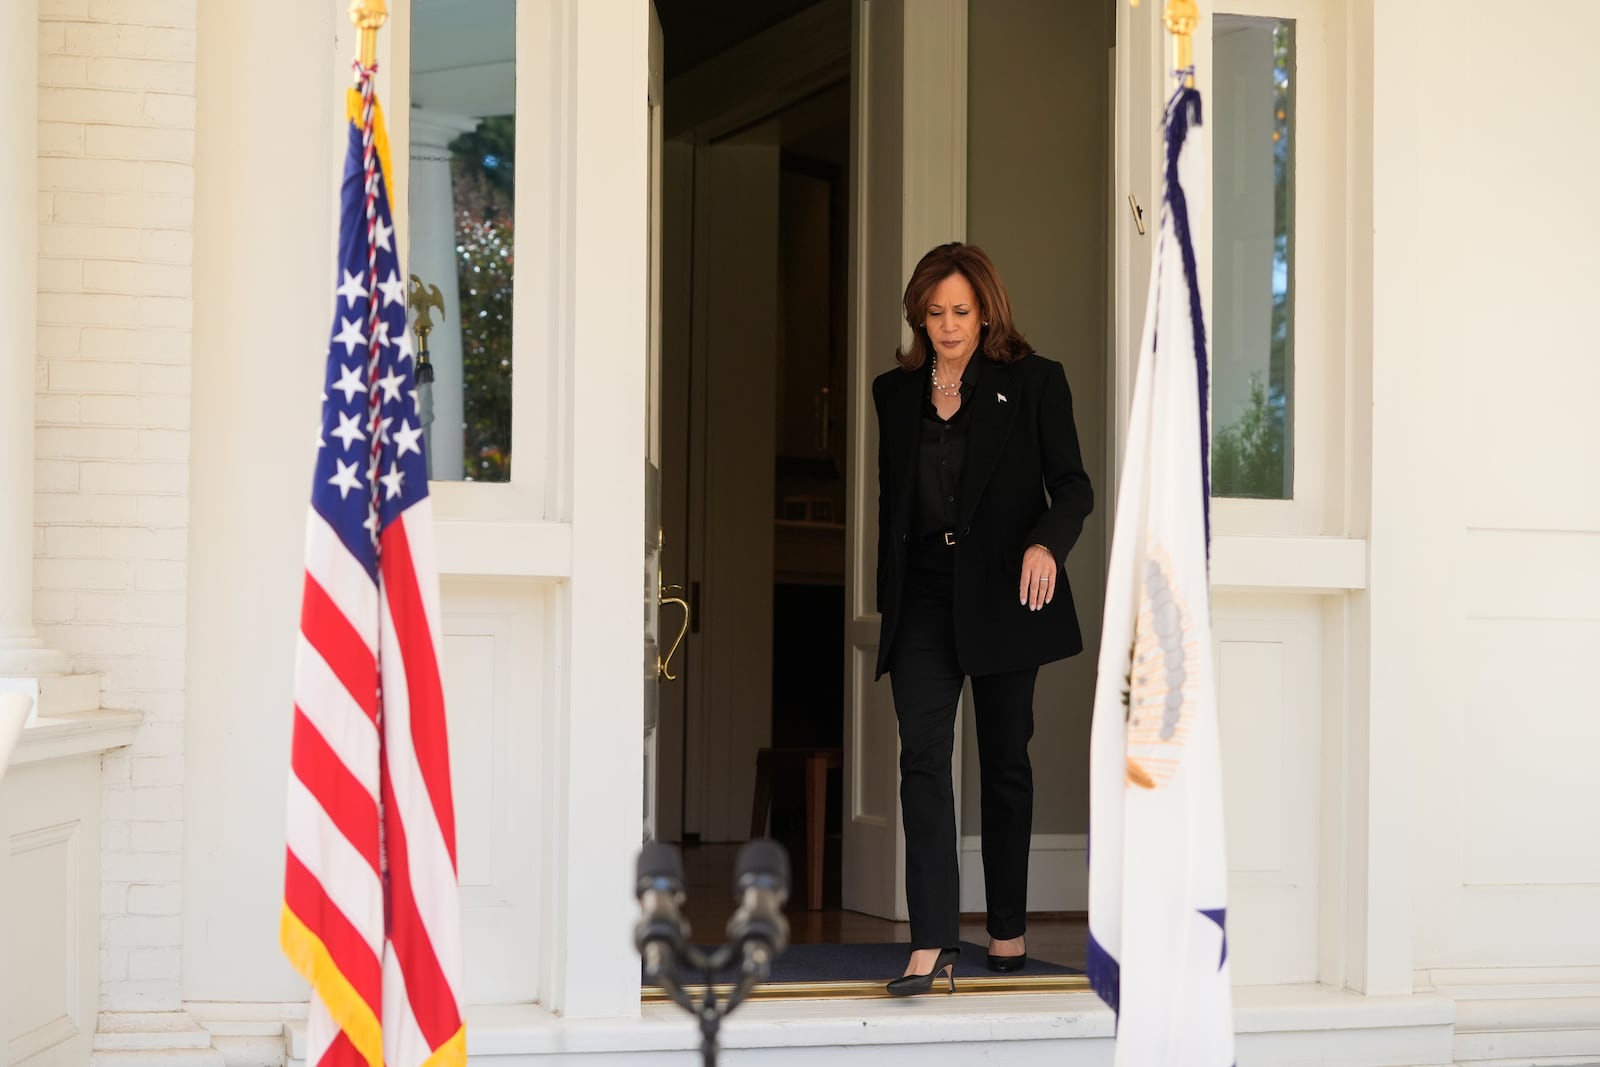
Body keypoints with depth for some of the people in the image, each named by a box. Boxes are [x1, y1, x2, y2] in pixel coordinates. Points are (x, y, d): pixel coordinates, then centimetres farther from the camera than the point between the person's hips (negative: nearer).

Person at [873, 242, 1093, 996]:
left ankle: (1008, 929, 22)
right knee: (922, 757, -12)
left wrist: (1047, 542, -24)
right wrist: (887, 599, 14)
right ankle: (932, 946, -18)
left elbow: (1073, 486, -4)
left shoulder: (1033, 382, 1)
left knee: (1005, 760, 8)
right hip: (924, 596, 2)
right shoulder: (896, 392, 12)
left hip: (1002, 595, -2)